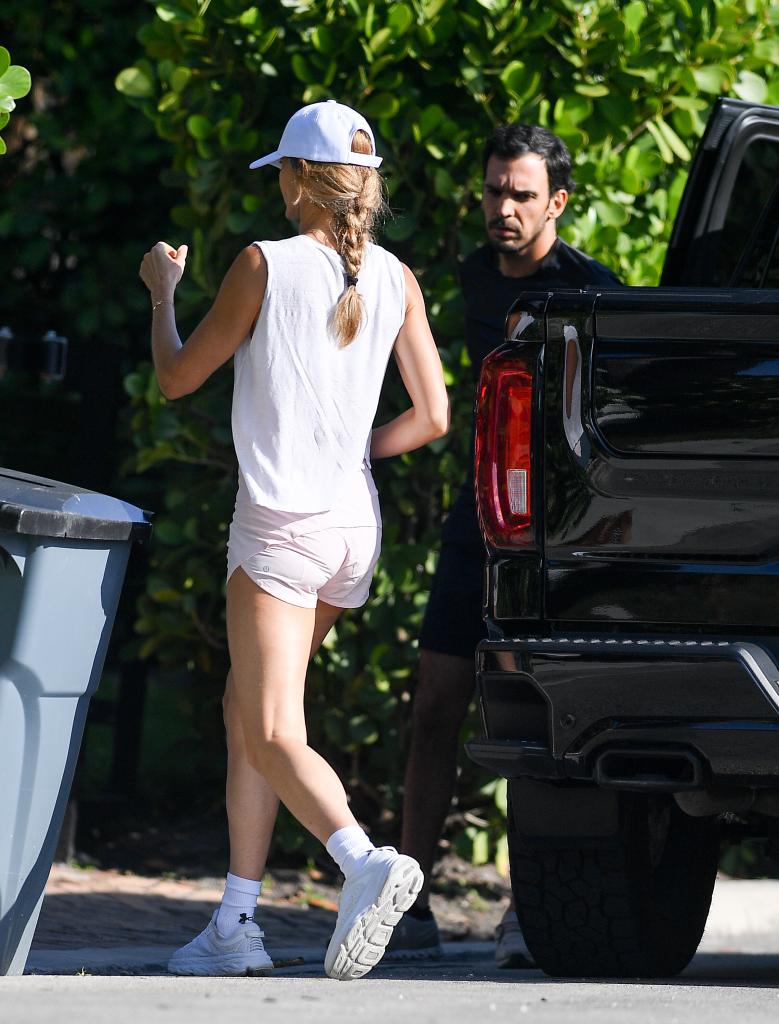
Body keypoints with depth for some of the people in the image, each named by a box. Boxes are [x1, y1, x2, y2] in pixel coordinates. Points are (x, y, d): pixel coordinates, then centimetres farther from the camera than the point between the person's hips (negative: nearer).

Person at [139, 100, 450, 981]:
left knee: (273, 739, -11)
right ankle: (235, 926, 18)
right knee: (244, 711, 18)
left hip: (279, 526, -6)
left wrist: (161, 292, 19)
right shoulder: (394, 280, 4)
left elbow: (176, 378, 2)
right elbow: (432, 417, 4)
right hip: (354, 528, 6)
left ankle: (364, 860, -37)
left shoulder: (265, 266, -9)